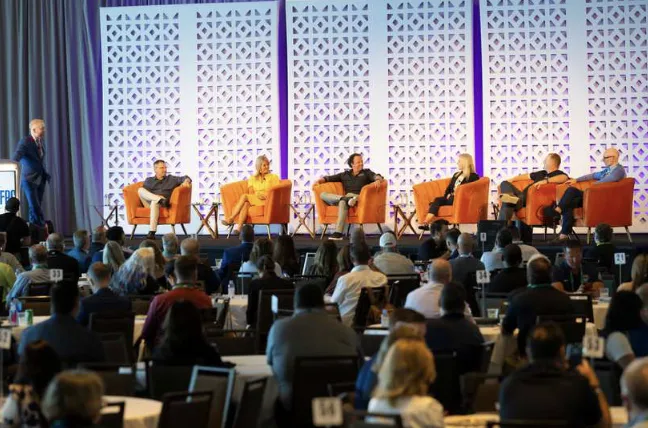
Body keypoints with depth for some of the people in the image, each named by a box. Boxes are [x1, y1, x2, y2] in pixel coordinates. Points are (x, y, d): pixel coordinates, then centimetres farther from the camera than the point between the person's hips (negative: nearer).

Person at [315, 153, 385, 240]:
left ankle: (338, 233, -46)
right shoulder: (345, 174, 27)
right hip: (346, 196, 4)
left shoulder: (366, 173, 20)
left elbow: (377, 177, 2)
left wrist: (378, 180, -23)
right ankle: (346, 199, -36)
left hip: (358, 197, -4)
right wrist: (320, 180, 4)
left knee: (343, 202, -39)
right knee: (323, 195, -16)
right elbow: (331, 178, 24)